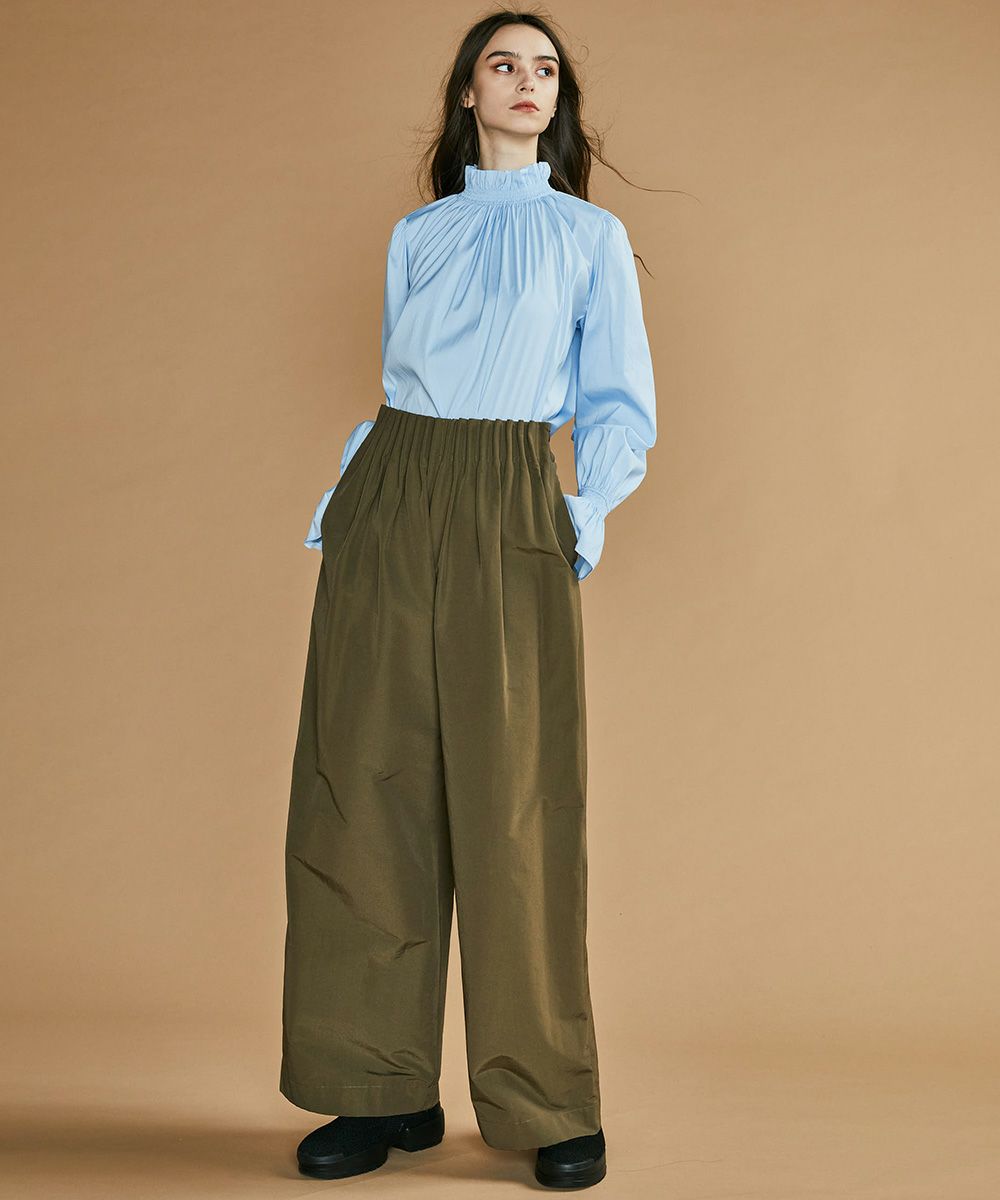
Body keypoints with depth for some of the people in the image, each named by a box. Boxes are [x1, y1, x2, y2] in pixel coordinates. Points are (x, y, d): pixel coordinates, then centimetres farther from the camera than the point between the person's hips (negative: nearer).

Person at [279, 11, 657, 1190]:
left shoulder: (591, 235, 13)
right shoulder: (415, 236, 19)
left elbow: (621, 408, 10)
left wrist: (588, 509, -6)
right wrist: (339, 505, 6)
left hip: (509, 514, -2)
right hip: (389, 506, 3)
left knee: (515, 799, -6)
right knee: (366, 788, -1)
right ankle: (383, 1089, 10)